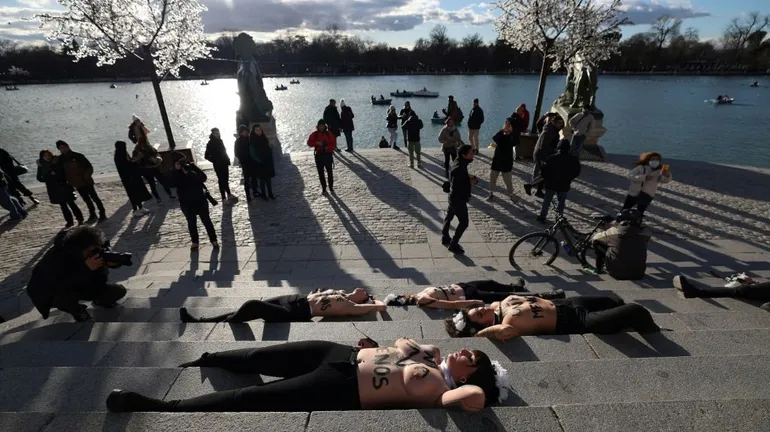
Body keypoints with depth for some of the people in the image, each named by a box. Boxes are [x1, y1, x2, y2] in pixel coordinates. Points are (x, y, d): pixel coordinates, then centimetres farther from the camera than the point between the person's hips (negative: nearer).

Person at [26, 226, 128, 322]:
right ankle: (76, 310, -2)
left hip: (81, 285, 4)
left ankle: (100, 301, 21)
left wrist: (113, 261, -36)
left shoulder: (93, 250, -22)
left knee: (119, 291, -13)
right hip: (53, 293, -3)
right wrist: (86, 268, -48)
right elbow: (59, 287, -43)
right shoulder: (55, 258, -34)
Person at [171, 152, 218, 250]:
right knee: (191, 222, 12)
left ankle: (213, 240, 18)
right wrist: (177, 171, -25)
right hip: (186, 202, 0)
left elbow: (203, 177, -16)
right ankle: (194, 241, 29)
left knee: (206, 220, 6)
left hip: (200, 199, 0)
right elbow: (175, 184, -24)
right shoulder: (174, 173, -4)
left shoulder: (191, 168, -3)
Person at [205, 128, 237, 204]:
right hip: (218, 165, -6)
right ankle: (224, 198, 5)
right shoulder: (211, 143, -10)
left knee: (225, 180, 16)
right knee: (222, 180, -2)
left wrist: (227, 160, 7)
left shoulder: (220, 141, 8)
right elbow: (207, 156, -8)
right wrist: (215, 161, -10)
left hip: (224, 163, 6)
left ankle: (229, 195, 28)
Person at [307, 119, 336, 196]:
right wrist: (316, 143, -18)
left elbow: (334, 144, -2)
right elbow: (309, 143, -1)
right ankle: (323, 189, 17)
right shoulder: (314, 134, 1)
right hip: (319, 155, 1)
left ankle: (331, 187, 16)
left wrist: (328, 147, -21)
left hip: (328, 155, -1)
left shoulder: (329, 133, -1)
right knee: (321, 173, 6)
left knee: (330, 172, 0)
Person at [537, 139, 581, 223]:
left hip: (551, 184, -1)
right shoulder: (573, 159, -6)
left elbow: (544, 171, -11)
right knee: (561, 202, 14)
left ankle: (542, 216, 13)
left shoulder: (552, 158, -15)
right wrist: (569, 179, 17)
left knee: (547, 200, 10)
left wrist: (546, 179, 7)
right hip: (564, 185, 1)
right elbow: (576, 172, 3)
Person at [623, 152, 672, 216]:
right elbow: (630, 175, -19)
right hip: (633, 194, -1)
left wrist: (667, 175, -39)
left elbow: (666, 180, -16)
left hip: (646, 197, 1)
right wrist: (644, 177, -29)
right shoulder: (640, 167, -8)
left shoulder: (659, 172, -3)